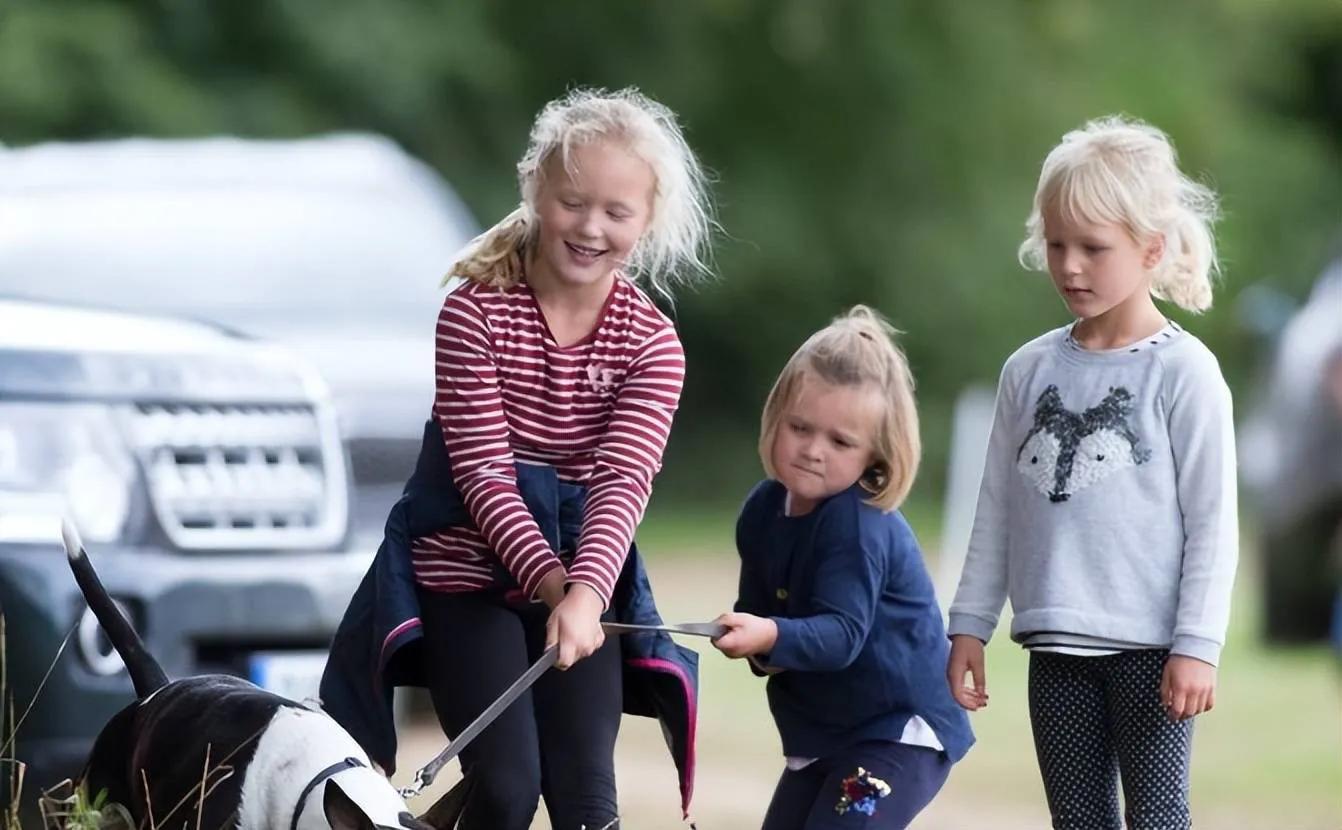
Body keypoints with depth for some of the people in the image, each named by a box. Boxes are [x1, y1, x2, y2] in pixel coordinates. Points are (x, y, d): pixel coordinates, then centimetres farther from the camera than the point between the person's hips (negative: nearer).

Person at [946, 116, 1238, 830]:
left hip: (1149, 646, -5)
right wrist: (969, 625, 9)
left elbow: (1212, 520, -7)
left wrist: (1197, 645, -12)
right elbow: (997, 510, 12)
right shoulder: (1030, 370, 7)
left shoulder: (1183, 371, -6)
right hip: (1057, 650, 5)